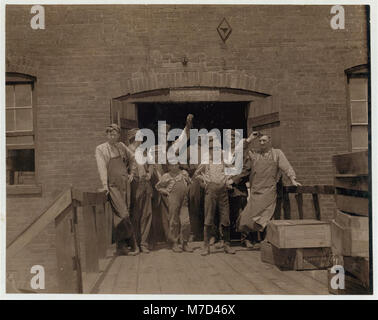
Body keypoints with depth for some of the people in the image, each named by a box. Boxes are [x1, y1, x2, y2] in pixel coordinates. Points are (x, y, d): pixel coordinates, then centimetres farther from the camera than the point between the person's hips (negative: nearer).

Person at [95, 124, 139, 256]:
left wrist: (131, 173, 17)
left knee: (119, 215, 8)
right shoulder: (100, 149, -1)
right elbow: (102, 167, -12)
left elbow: (131, 159, 28)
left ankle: (121, 247, 15)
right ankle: (133, 242, 0)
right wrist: (104, 184, -21)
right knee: (122, 214, -12)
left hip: (124, 184, 4)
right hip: (112, 185, -4)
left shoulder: (121, 146, 12)